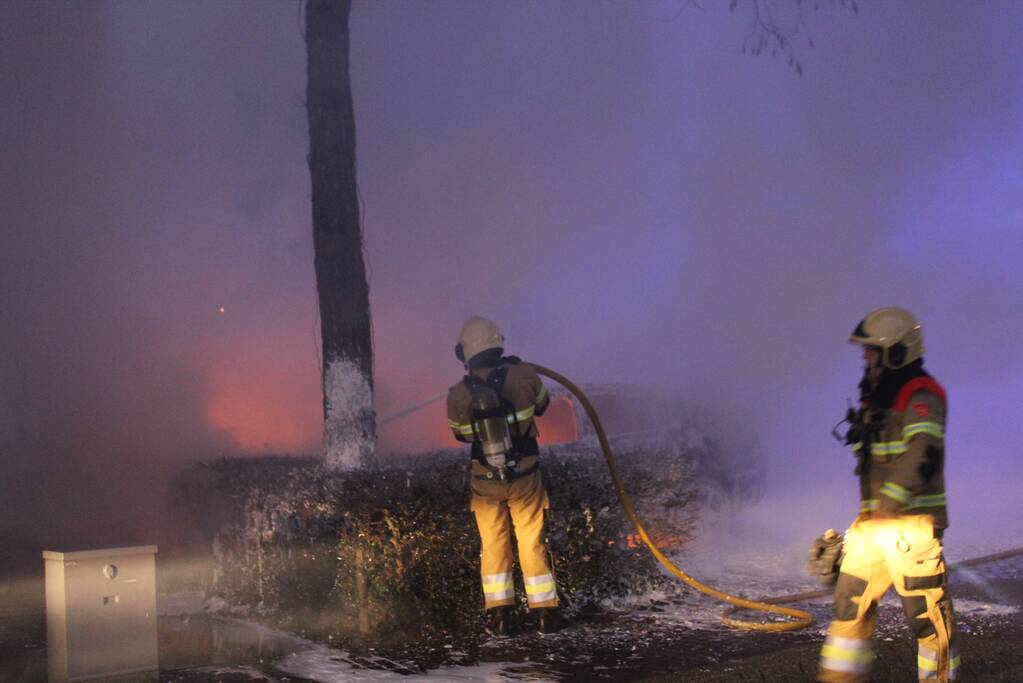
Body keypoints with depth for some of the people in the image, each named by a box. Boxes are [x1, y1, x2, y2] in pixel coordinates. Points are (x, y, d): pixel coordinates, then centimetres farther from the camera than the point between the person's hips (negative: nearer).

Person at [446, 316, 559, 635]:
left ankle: (498, 612, 12)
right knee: (532, 542, 12)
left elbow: (461, 434, 3)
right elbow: (541, 405, 6)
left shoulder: (458, 395, -15)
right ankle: (544, 610, 16)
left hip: (485, 481, 0)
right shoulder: (523, 376, -16)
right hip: (525, 476, 0)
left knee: (493, 544, 15)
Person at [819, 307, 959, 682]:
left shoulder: (921, 396, -12)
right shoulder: (877, 398, 17)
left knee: (926, 609, -3)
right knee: (850, 603, 9)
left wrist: (891, 499, -34)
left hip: (912, 522, -9)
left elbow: (923, 454, -27)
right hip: (873, 524, 9)